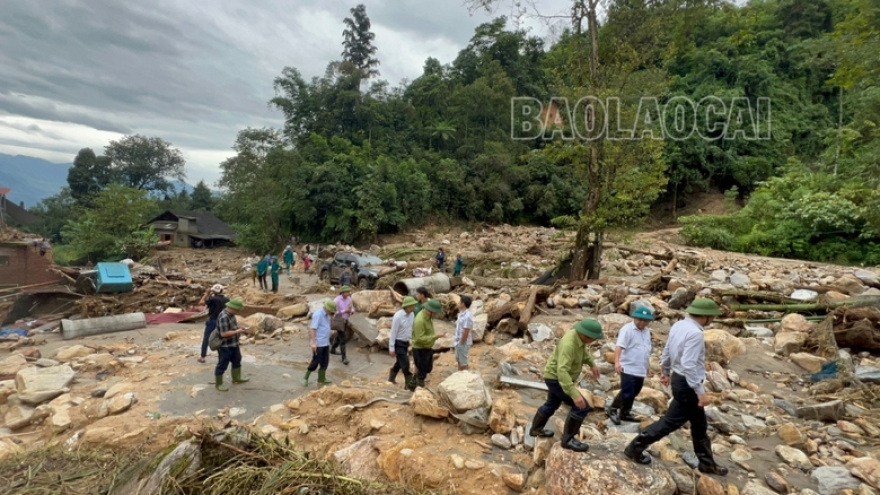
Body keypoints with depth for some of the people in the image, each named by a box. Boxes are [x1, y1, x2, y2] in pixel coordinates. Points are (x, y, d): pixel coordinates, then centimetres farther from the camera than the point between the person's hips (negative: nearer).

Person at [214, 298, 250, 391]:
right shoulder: (224, 317, -28)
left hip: (233, 344, 10)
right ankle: (218, 384, 22)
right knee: (222, 365, 6)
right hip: (225, 346, -10)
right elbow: (224, 333, -30)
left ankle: (236, 378, 40)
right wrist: (238, 332, -24)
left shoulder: (231, 314, 3)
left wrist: (239, 329, 1)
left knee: (237, 361, 23)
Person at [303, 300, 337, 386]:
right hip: (318, 344, -9)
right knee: (315, 362, 0)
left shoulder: (327, 315, 9)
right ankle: (305, 378, 18)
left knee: (325, 362, 12)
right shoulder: (318, 314, -18)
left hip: (326, 343, 9)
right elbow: (312, 329, -22)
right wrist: (313, 343, -25)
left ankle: (321, 379, 23)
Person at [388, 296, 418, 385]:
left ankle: (391, 378, 42)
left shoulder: (412, 314, -4)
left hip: (405, 342, 8)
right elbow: (393, 332, -20)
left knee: (399, 362, 21)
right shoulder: (398, 316, -26)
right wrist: (391, 348, -17)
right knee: (405, 363, -7)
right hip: (398, 343, -8)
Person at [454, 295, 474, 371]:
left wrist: (461, 343, -19)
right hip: (458, 341, 10)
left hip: (463, 343, -10)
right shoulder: (461, 314, 5)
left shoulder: (467, 316, -26)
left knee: (463, 362, 6)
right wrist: (457, 323, 3)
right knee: (459, 360, 22)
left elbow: (466, 332, -24)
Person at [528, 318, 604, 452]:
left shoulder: (578, 335, -7)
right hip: (556, 379, -10)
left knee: (552, 404, 26)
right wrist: (575, 394, -45)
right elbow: (562, 371, -42)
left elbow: (583, 350, 18)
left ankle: (536, 429, 44)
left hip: (557, 377, 10)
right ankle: (568, 439, 4)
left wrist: (592, 364, 18)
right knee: (581, 407, -9)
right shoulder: (569, 344, -35)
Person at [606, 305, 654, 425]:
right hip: (628, 369, -8)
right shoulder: (627, 329, -13)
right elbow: (619, 346, -23)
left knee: (633, 394, 15)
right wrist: (617, 362, -35)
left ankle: (624, 413, 30)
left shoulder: (647, 331, 12)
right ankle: (612, 409, 10)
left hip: (641, 370, 8)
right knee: (626, 394, -9)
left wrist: (648, 364, 27)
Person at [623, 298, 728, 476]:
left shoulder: (678, 326, 2)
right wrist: (700, 391, -22)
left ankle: (707, 463, 38)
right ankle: (636, 447, 12)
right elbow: (688, 366, -29)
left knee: (699, 424, 22)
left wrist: (665, 372, 27)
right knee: (671, 421, 3)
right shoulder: (695, 333, -25)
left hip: (679, 378, 10)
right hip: (687, 384, -10)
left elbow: (667, 352, 13)